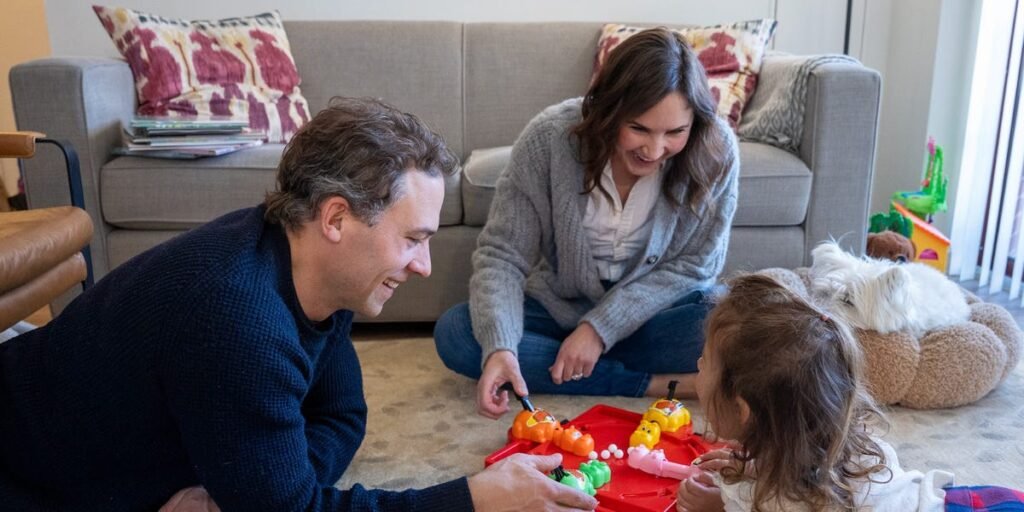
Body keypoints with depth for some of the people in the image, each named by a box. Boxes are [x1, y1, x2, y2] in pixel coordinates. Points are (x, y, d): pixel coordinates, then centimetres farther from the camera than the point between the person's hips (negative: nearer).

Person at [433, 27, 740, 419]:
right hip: (557, 311, 2)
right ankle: (653, 385, -22)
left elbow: (694, 264, -13)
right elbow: (502, 255, -19)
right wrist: (499, 346, -37)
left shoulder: (715, 150, -21)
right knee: (453, 334, -24)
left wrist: (601, 327, -23)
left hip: (655, 316, -1)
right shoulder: (549, 138, -23)